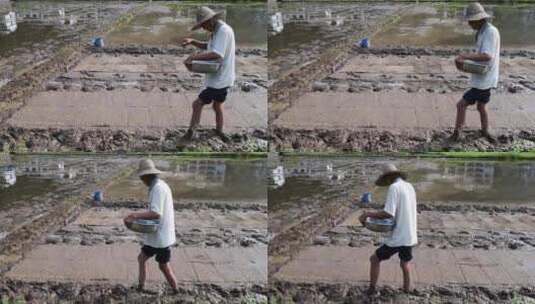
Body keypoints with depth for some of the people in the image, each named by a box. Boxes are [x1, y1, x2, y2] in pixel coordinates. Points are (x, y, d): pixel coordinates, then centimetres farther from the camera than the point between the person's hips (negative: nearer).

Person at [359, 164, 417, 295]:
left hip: (397, 238, -7)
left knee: (375, 259, 9)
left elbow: (388, 214, -22)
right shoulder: (410, 187, 11)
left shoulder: (394, 187, -13)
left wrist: (367, 214, -15)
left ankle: (371, 290, 12)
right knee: (405, 263, 25)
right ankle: (407, 289, 33)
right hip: (410, 236, 7)